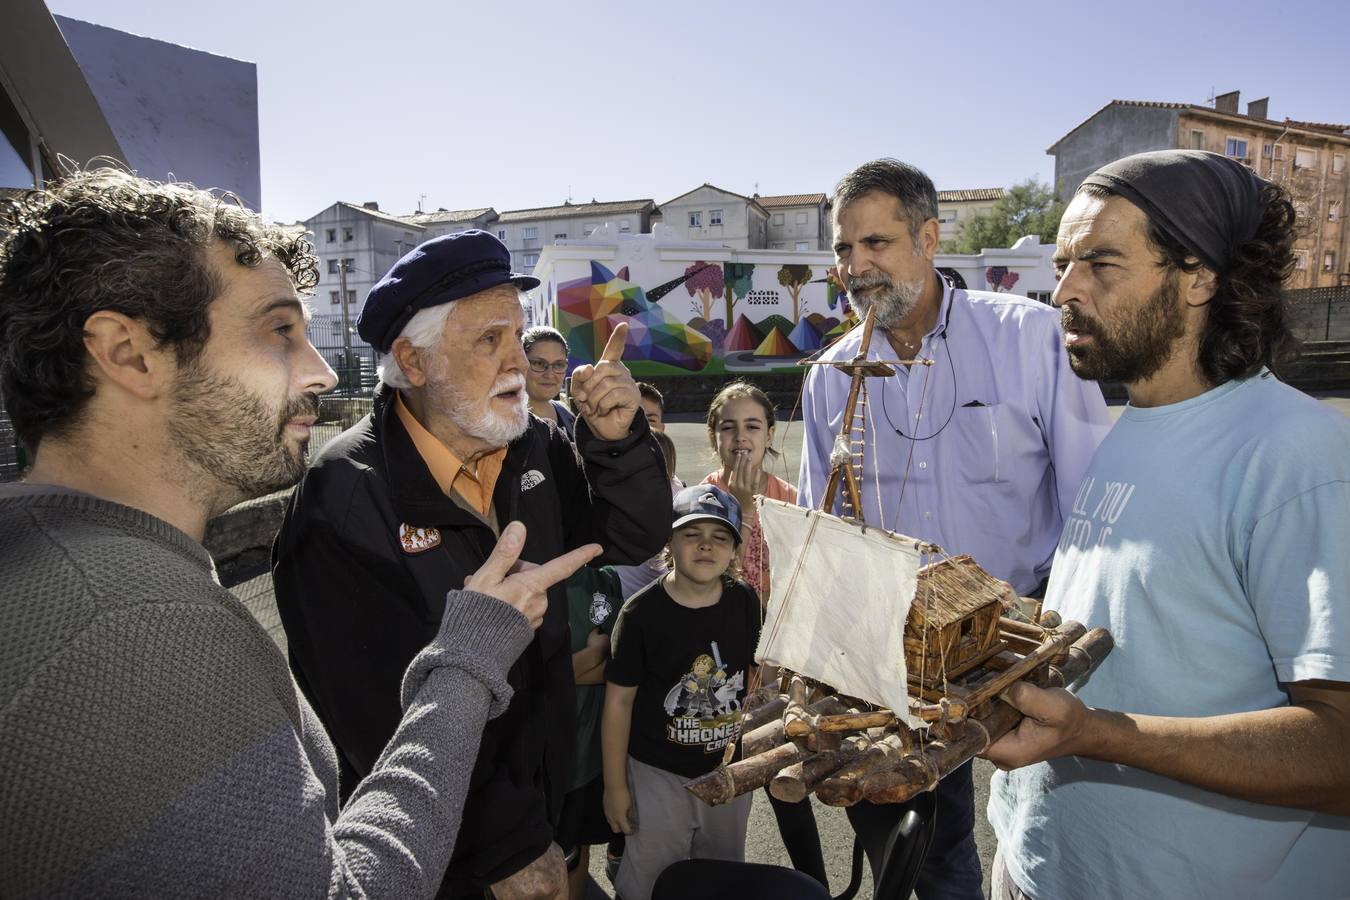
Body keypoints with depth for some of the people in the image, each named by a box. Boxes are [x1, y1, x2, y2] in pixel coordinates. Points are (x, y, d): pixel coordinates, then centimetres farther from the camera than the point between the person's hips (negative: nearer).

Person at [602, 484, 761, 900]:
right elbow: (619, 699, -11)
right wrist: (614, 785, -7)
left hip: (730, 768, 4)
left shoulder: (745, 602, -7)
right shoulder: (641, 613, -18)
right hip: (656, 773, -4)